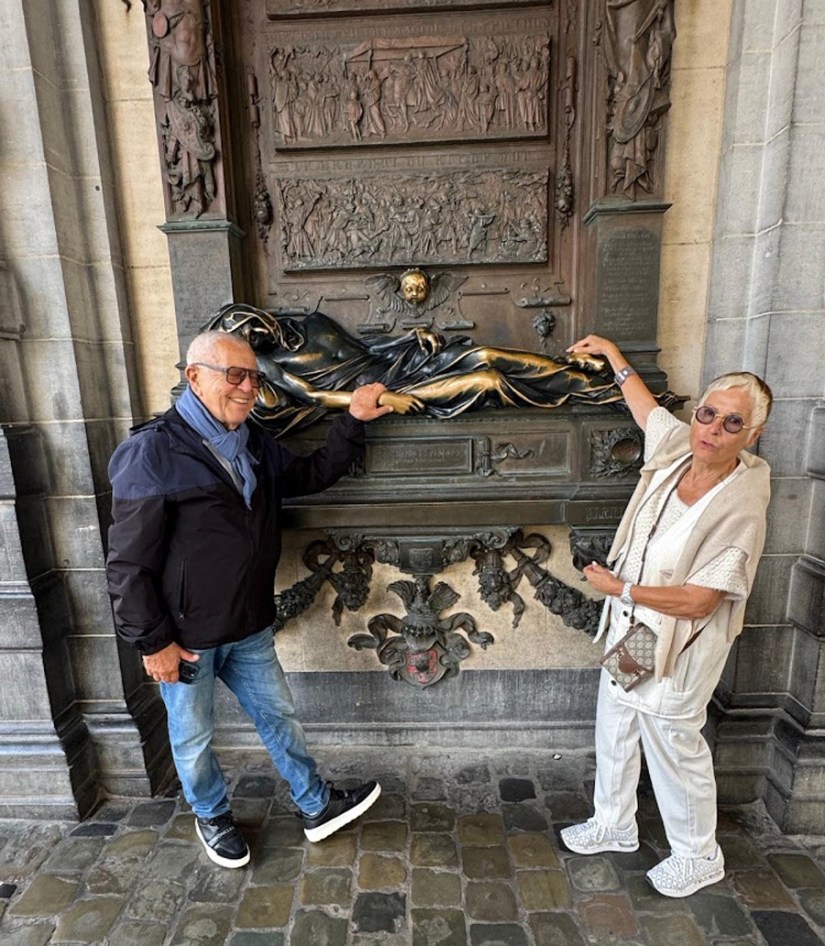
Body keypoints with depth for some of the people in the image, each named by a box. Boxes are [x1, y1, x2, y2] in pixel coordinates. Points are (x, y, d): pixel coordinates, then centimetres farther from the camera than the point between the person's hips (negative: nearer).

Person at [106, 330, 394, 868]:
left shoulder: (255, 446, 2)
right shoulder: (152, 453, -19)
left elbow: (312, 475, 11)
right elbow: (129, 564, -17)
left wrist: (352, 421, 2)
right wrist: (153, 643, -14)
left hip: (249, 628, 6)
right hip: (186, 638, -5)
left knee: (279, 716, 19)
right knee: (193, 738, 19)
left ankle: (318, 808, 40)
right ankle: (212, 817, 48)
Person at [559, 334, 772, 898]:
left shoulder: (742, 507, -25)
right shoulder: (678, 447, -7)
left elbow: (697, 600, -26)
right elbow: (646, 406, 14)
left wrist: (619, 587, -22)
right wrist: (612, 353, 25)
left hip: (678, 650, -7)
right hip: (627, 632, 7)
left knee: (676, 751, 15)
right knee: (614, 736, 23)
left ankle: (699, 857, 45)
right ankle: (614, 826, 49)